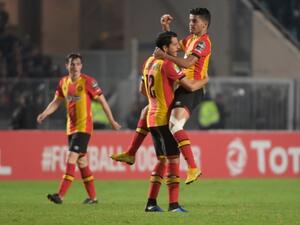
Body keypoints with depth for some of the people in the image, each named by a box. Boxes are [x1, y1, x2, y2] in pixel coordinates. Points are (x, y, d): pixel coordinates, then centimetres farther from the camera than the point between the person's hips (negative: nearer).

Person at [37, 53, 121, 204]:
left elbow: (102, 101, -4)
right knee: (81, 161, 11)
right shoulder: (63, 82, 8)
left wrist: (112, 121, -2)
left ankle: (60, 195, -20)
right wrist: (44, 114, -4)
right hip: (71, 127, 7)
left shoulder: (88, 81, -10)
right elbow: (56, 102, 14)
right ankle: (92, 196, 21)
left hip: (84, 126, -7)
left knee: (71, 158, -15)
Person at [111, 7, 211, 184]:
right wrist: (166, 29, 18)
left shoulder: (203, 42, -13)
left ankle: (193, 168, -32)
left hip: (192, 90, -10)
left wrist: (164, 55, -23)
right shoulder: (191, 39, 17)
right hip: (183, 88, 10)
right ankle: (131, 154, 27)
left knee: (175, 125, -30)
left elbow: (187, 63, -25)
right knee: (147, 112, 18)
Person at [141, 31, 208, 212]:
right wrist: (206, 80, 2)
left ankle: (151, 202, 13)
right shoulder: (167, 64, -14)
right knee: (173, 159, -7)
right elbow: (190, 86, -16)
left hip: (152, 118, 9)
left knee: (162, 160, 14)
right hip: (165, 118, -9)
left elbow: (143, 90, 23)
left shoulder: (150, 62, 12)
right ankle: (173, 205, -11)